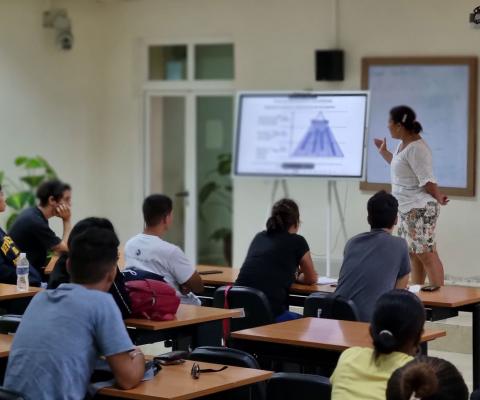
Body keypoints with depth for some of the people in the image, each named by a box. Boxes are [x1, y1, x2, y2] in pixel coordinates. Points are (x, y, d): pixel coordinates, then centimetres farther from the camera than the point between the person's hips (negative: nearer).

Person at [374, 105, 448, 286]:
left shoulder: (416, 148, -21)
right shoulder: (403, 144, 11)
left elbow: (427, 180, -23)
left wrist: (438, 196, -31)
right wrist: (383, 152, 35)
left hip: (420, 210, -11)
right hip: (408, 209, 11)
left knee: (426, 255, -11)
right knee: (414, 254, 15)